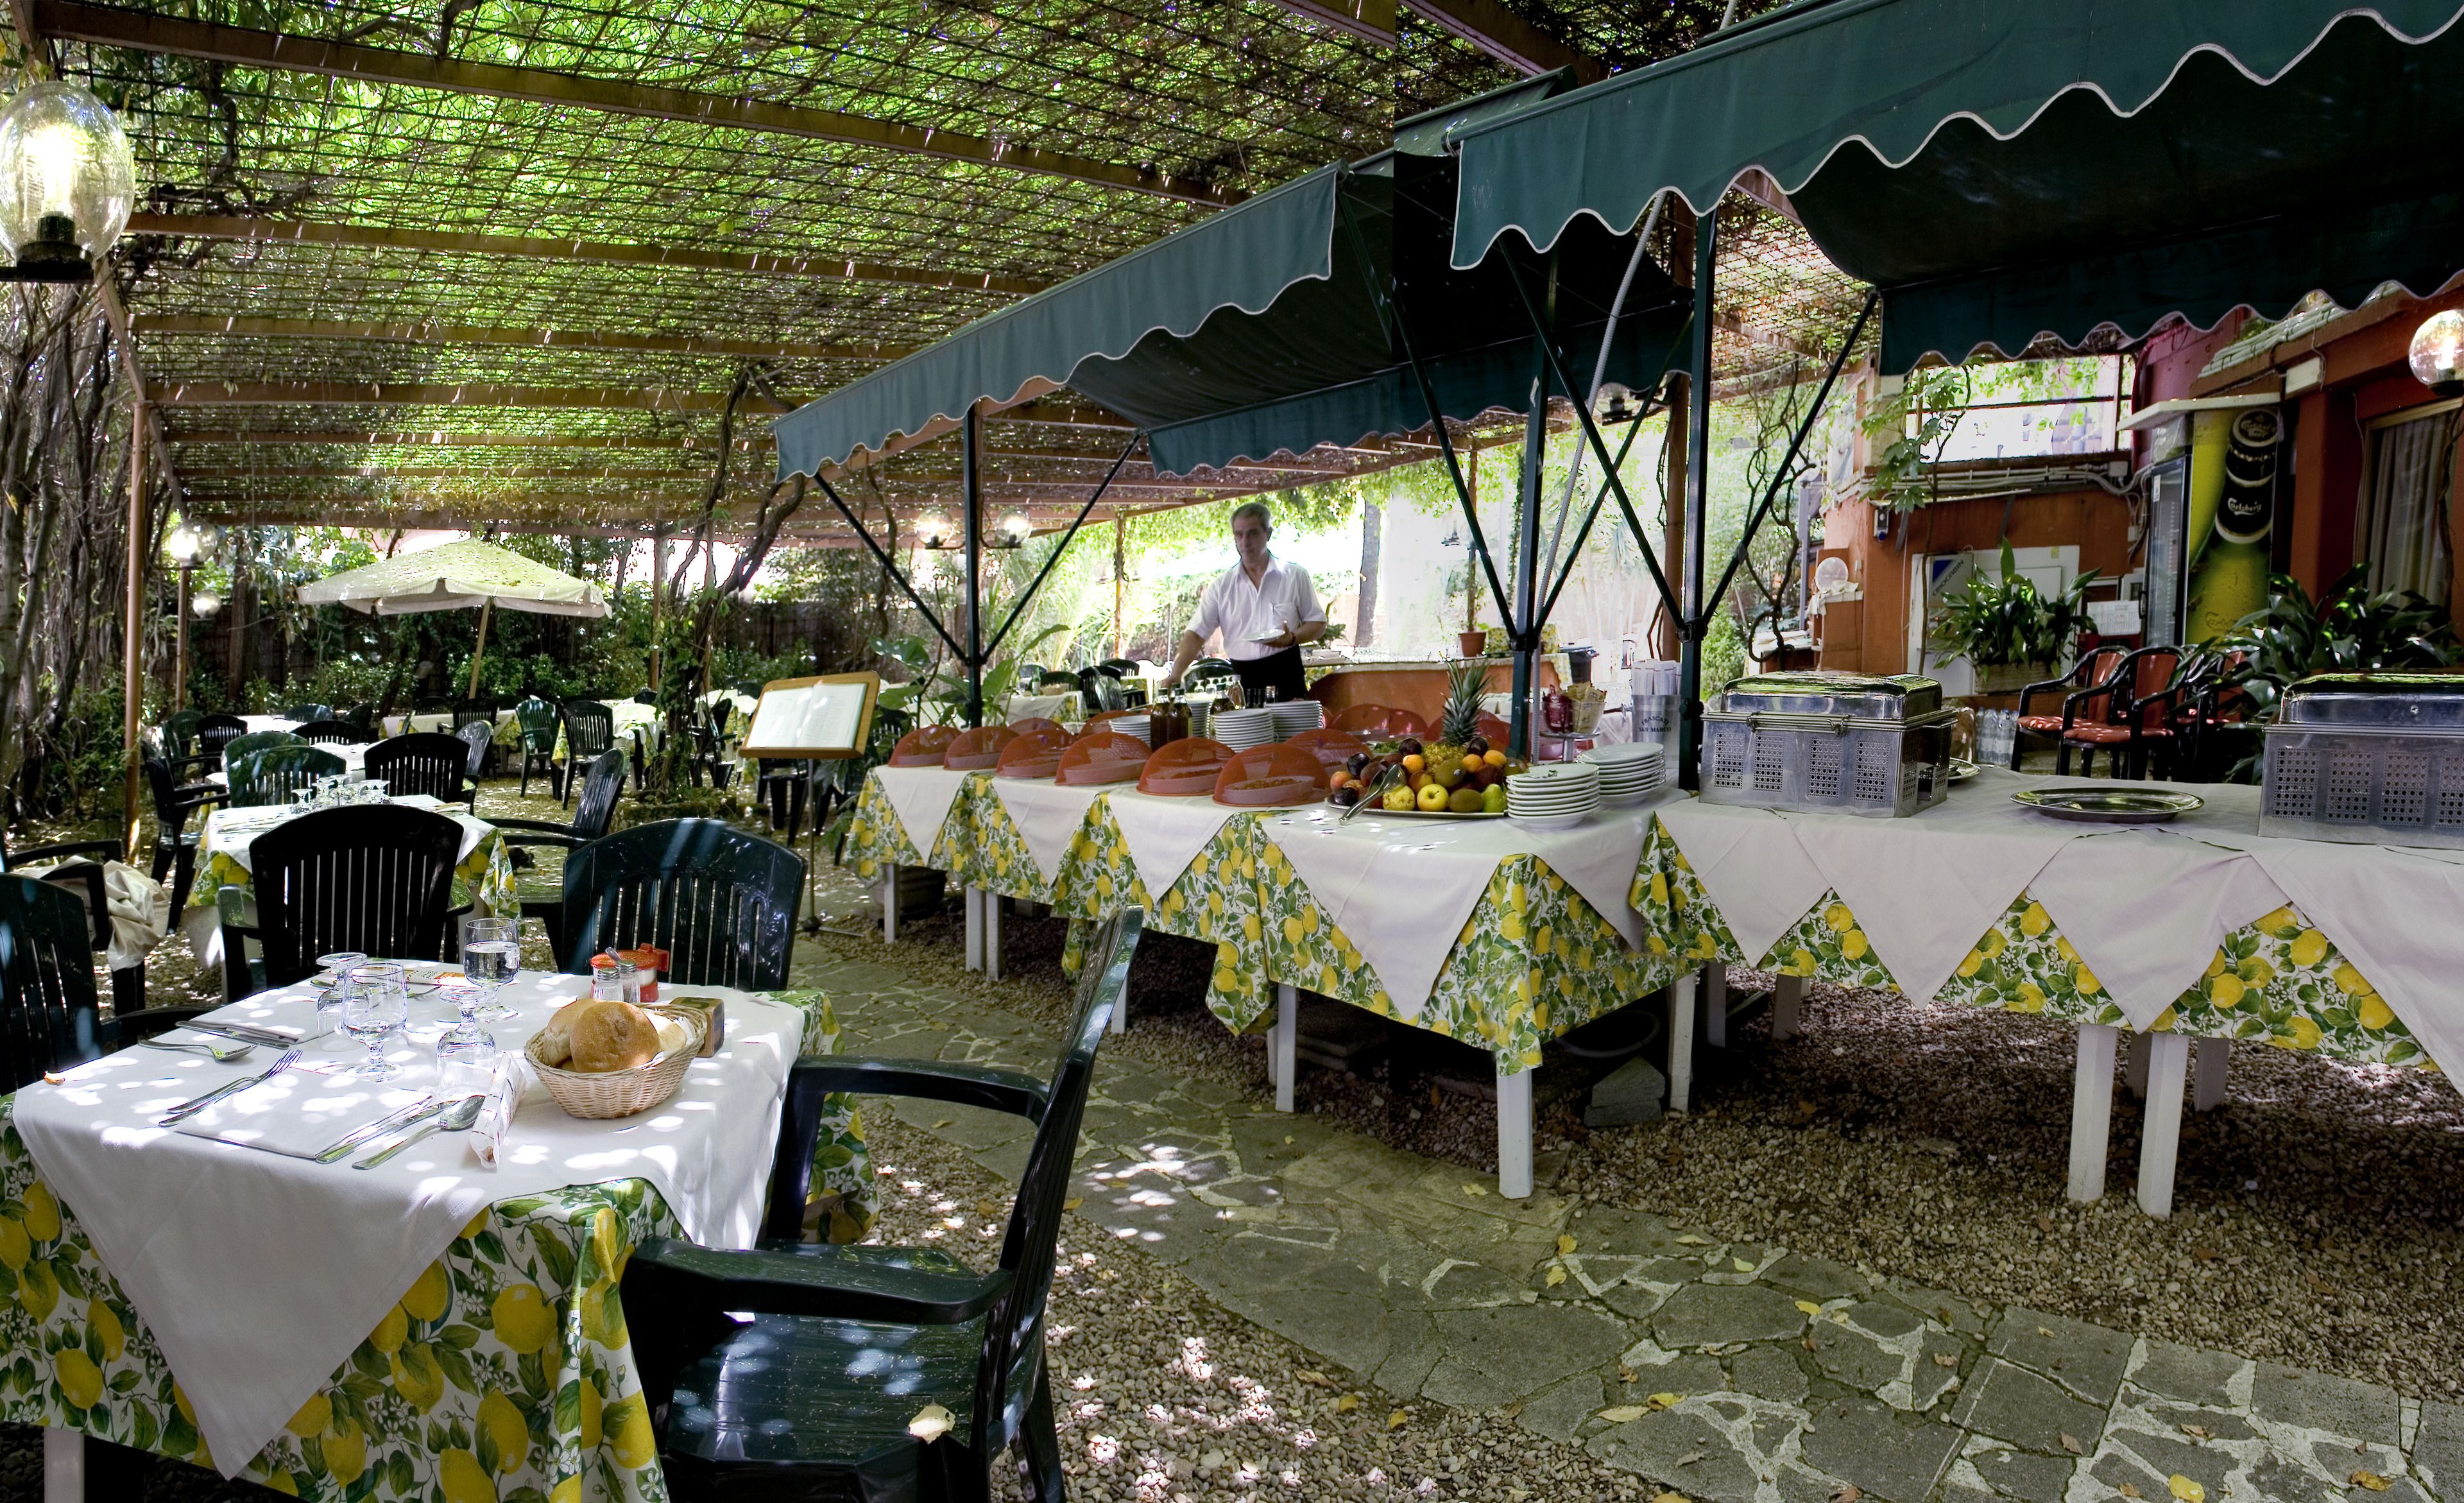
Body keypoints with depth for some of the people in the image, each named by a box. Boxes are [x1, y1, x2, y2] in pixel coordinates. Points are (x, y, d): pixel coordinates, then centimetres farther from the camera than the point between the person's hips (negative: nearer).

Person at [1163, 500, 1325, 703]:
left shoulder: (1295, 576, 4)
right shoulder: (1222, 585, 5)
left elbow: (1318, 623, 8)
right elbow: (1197, 633, 0)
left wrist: (1292, 638, -13)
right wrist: (1176, 674, -14)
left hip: (1286, 680, -1)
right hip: (1243, 684, 1)